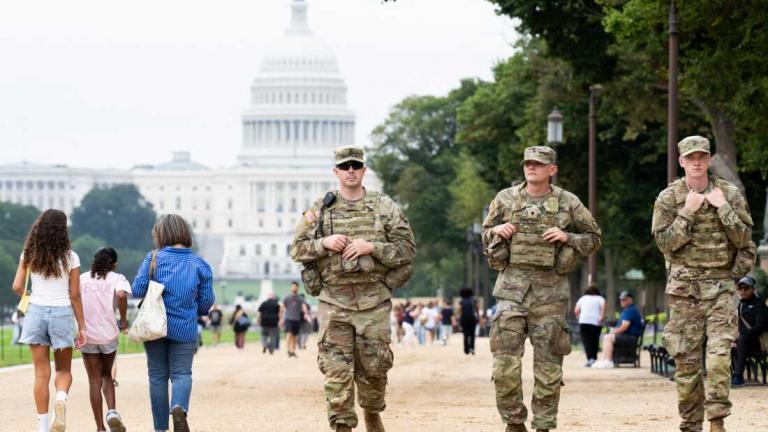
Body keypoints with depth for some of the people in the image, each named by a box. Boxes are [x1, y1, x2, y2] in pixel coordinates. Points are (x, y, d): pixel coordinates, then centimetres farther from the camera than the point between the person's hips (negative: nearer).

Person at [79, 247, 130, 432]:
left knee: (95, 381, 6)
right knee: (106, 375, 20)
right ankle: (112, 411, -3)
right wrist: (123, 319, -9)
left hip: (87, 335, 1)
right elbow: (121, 295, -22)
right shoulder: (117, 278, -1)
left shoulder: (81, 279, 7)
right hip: (109, 334, -1)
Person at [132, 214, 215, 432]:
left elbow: (137, 290, -8)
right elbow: (207, 301, 1)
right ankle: (179, 407, -27)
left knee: (158, 375, 10)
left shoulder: (153, 259, -6)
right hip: (185, 329, 0)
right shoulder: (200, 264, -1)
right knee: (182, 373, 4)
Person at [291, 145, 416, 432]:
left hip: (373, 301, 0)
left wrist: (371, 247, -13)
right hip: (334, 302, 0)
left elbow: (407, 248, 1)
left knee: (374, 367, 7)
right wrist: (324, 243, -11)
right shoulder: (320, 209, 7)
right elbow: (297, 248, 8)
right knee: (336, 371, -5)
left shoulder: (384, 207, 5)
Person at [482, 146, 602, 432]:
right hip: (512, 288, 1)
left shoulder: (568, 203, 3)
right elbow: (485, 233, 19)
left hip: (550, 291, -1)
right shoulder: (506, 199, 7)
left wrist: (567, 238, -8)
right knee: (505, 361, -6)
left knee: (548, 365, 1)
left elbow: (594, 238, 10)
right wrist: (496, 231, -4)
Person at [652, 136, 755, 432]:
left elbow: (743, 239, 1)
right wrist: (687, 212, -11)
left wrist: (722, 207, -8)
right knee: (686, 360, 1)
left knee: (720, 355, -15)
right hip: (684, 289, 1)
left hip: (721, 288, 0)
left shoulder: (729, 194, 5)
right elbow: (665, 242, -3)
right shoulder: (668, 198, 4)